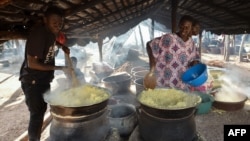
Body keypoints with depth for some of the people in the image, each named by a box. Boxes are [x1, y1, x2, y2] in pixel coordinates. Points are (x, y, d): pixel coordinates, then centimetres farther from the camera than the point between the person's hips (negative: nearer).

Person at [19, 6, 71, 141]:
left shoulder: (51, 32, 0)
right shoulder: (38, 34, -25)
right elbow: (32, 64, -26)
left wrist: (63, 48, 4)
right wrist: (60, 68, -23)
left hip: (44, 79, 9)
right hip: (32, 81, -9)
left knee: (42, 110, 19)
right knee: (36, 115, -1)